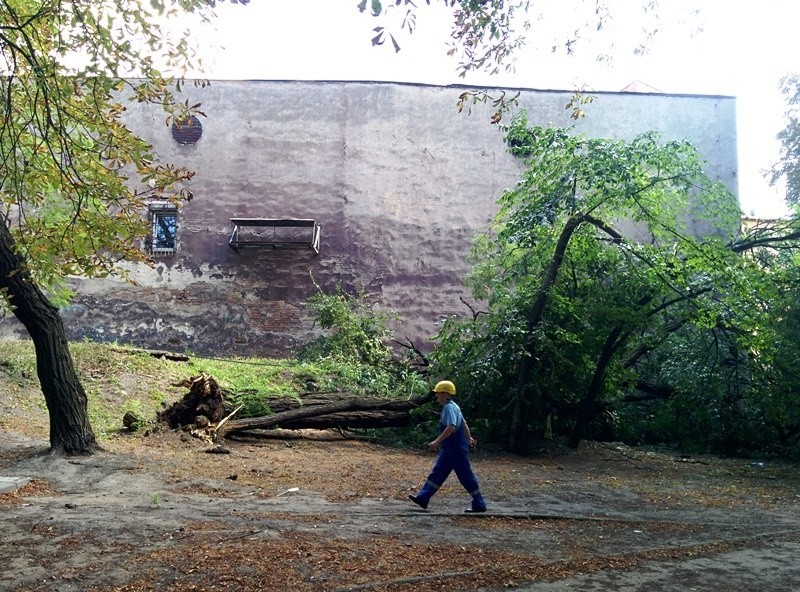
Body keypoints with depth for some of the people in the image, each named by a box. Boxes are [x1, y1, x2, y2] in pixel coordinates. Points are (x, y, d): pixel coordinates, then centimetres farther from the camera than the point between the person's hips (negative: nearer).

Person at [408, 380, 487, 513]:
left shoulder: (449, 408, -19)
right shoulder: (452, 407, 12)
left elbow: (451, 427, -32)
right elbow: (464, 423, 22)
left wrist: (437, 441, -32)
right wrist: (469, 438, 32)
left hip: (456, 449, -10)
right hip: (449, 449, 10)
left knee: (466, 476, 0)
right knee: (437, 472, 10)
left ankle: (479, 505, 10)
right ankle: (423, 498, 13)